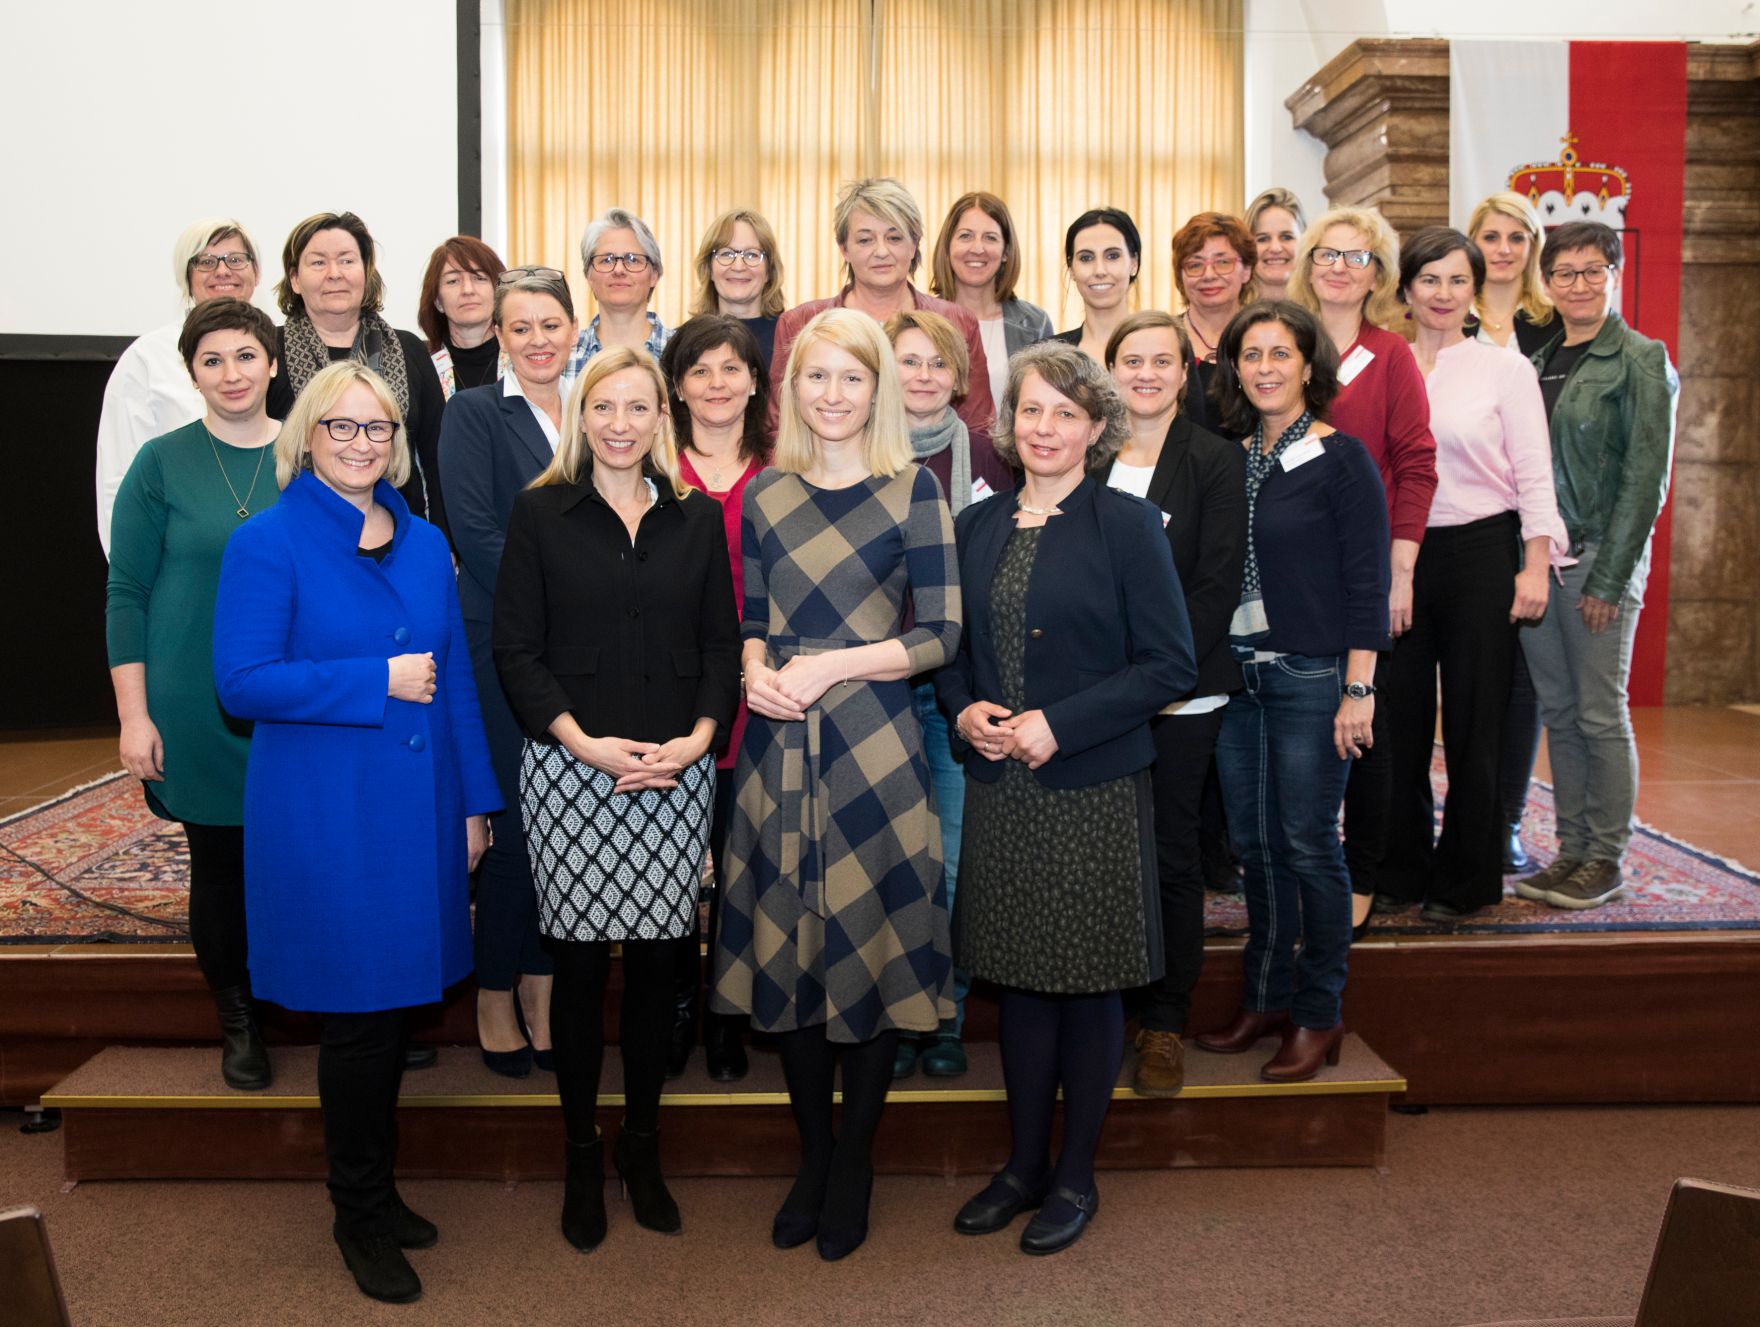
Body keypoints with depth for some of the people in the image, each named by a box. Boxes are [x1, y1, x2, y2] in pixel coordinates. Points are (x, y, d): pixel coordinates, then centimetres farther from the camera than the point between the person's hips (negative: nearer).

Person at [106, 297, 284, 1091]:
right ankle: (237, 1019, 28)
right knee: (219, 862, 9)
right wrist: (134, 715, -7)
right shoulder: (163, 465, -3)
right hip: (199, 709, -1)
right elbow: (126, 595, -1)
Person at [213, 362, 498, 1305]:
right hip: (323, 816, -5)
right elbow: (242, 682, -13)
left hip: (419, 808, 5)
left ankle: (377, 1190, 32)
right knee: (357, 1017, 3)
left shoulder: (426, 544, 9)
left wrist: (475, 801, 11)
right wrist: (378, 682, -17)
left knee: (395, 1009, 14)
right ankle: (360, 1216, 22)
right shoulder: (268, 543, -7)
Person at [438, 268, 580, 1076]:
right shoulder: (475, 412, -2)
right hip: (506, 643, -5)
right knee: (516, 822, -2)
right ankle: (495, 997, 15)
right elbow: (475, 532, -11)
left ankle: (540, 988, 22)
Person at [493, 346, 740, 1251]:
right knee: (580, 964, 4)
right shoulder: (539, 513, 3)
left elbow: (722, 644, 8)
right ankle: (582, 1158, 20)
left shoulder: (697, 519, 10)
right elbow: (516, 649, -2)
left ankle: (643, 1149, 24)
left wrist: (699, 737, -8)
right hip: (569, 770, -2)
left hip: (676, 772, 2)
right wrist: (584, 743, -13)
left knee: (655, 962, 7)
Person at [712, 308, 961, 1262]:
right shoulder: (766, 494, 9)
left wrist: (832, 665, -14)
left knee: (872, 941, 3)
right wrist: (756, 672, -5)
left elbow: (942, 634, -5)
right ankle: (811, 1154, 26)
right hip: (779, 746, 3)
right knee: (787, 943, 8)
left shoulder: (912, 490, -2)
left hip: (874, 743, -3)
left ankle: (854, 1161, 21)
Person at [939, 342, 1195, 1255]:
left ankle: (1075, 1176, 21)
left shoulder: (1125, 525, -6)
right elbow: (952, 648, 17)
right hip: (998, 786, 4)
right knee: (1020, 976, 12)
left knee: (1087, 981, 5)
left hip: (1094, 790, -4)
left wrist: (1059, 723, -17)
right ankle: (1024, 1162, 27)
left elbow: (1169, 664, -10)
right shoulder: (978, 528, 9)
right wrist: (965, 709, -4)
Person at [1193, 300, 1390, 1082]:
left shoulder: (1340, 459, -7)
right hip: (1236, 673, 5)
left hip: (1311, 676, -5)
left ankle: (1318, 1015, 16)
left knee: (1308, 846, 1)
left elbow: (1366, 584, -10)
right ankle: (1265, 999, 25)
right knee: (1255, 843, 12)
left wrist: (1359, 691, -14)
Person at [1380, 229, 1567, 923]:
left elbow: (1534, 475, 0)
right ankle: (1402, 870, 20)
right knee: (1400, 714, 6)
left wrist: (1535, 567, -8)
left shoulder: (1506, 369, 2)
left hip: (1479, 552, -2)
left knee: (1473, 717, 3)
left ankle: (1465, 879, 16)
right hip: (1397, 554, 2)